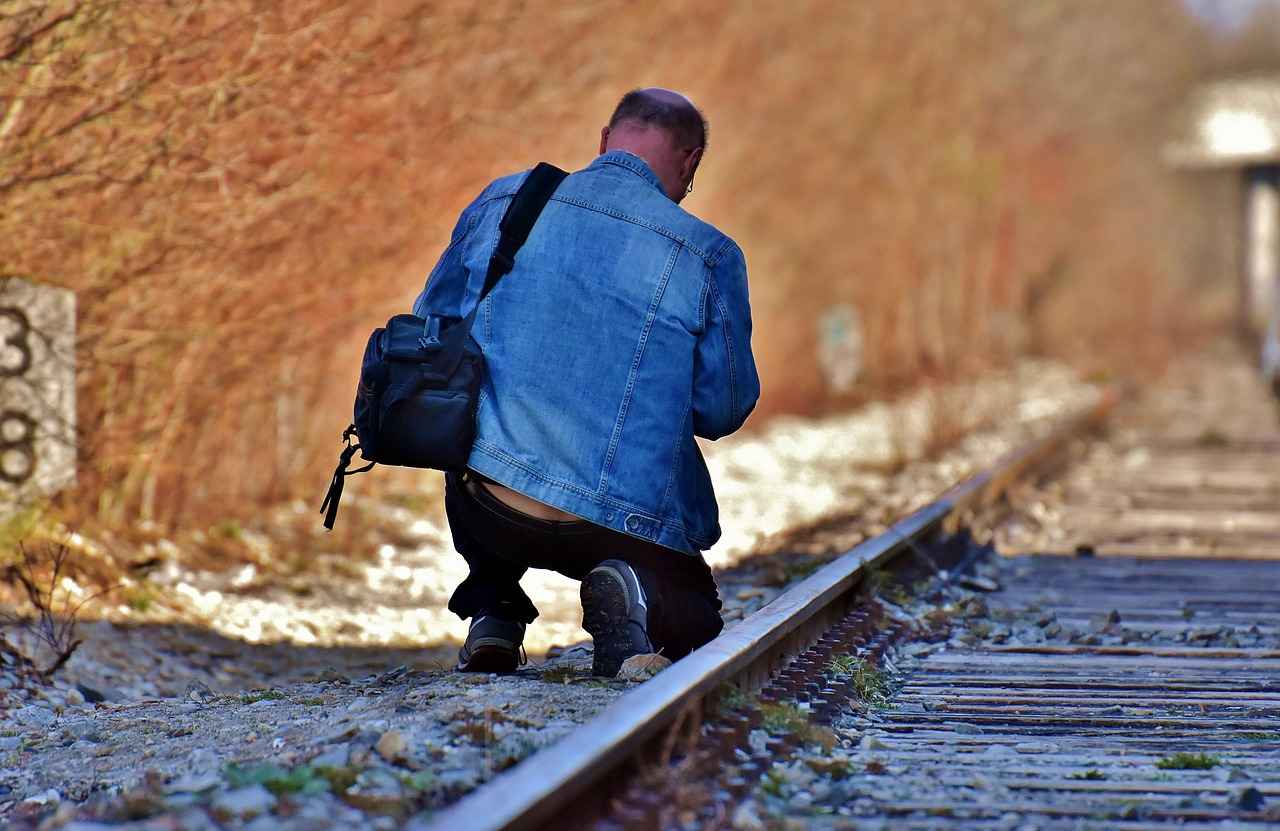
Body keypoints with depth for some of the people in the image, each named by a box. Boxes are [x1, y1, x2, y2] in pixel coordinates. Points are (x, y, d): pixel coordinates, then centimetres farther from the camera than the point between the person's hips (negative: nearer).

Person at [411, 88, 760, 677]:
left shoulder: (501, 201, 5)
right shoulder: (708, 254, -4)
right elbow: (723, 411, 2)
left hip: (486, 510, 3)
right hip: (619, 521, -3)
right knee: (693, 626, 26)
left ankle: (492, 611, 18)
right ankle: (633, 591, -8)